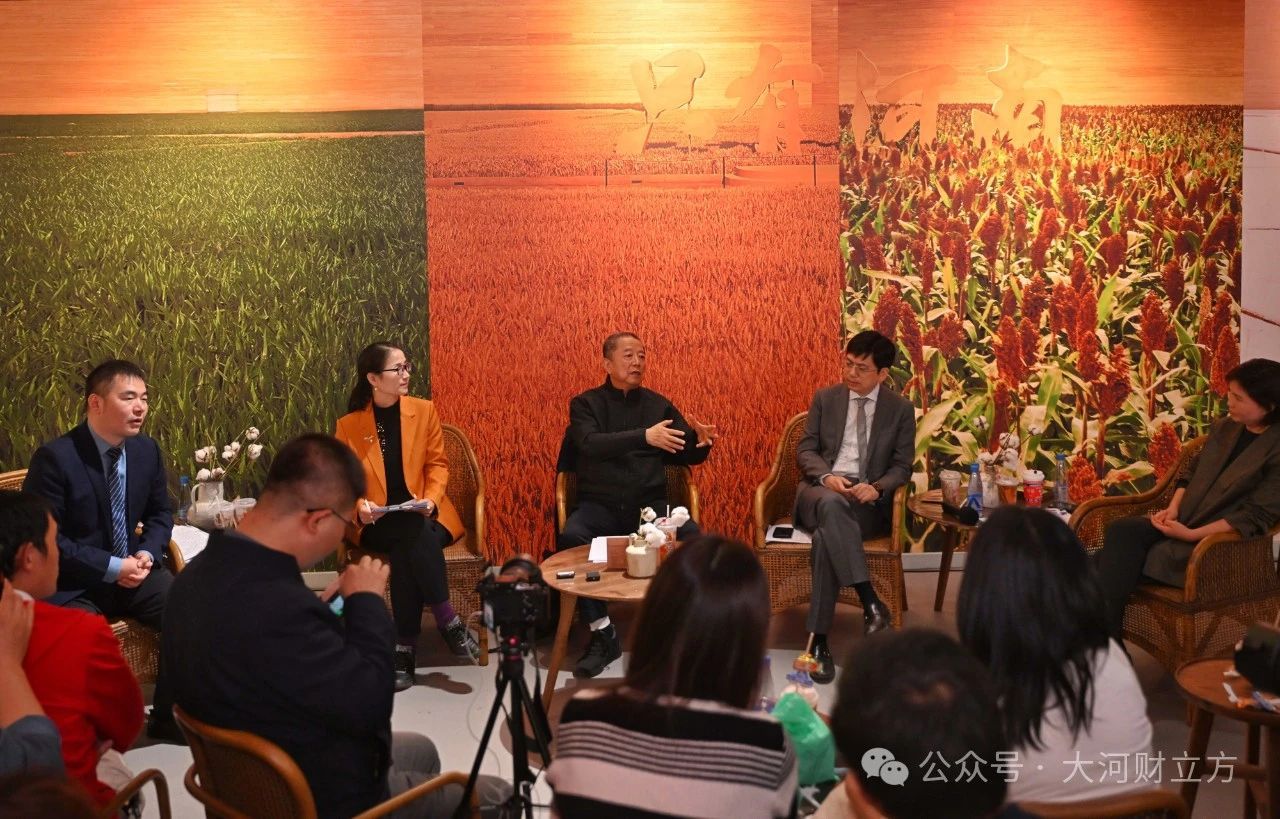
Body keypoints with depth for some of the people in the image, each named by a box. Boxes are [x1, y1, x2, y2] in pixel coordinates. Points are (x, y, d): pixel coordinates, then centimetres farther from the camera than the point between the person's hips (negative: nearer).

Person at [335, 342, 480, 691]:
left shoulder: (423, 410, 4)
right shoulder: (349, 425, 1)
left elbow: (437, 464, 6)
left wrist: (431, 499, -13)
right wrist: (359, 507, -18)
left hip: (423, 516, 1)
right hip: (378, 523, -1)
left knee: (406, 550, -34)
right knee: (414, 534, -35)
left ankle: (405, 648, -29)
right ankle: (449, 622, -29)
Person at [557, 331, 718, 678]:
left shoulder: (658, 404, 14)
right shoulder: (586, 403, 5)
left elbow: (686, 454, 12)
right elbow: (591, 444, -15)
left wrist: (702, 443, -13)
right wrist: (645, 436, -27)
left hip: (649, 505, 2)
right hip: (600, 505, -1)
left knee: (690, 532, -29)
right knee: (571, 537, -32)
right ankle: (603, 634, -20)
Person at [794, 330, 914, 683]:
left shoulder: (901, 409, 8)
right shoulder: (825, 398, 11)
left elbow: (902, 467, 4)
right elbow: (805, 449, 7)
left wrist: (877, 488, -18)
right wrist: (827, 476, -15)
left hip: (867, 499, -1)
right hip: (820, 490, 1)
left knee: (827, 535, -36)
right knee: (832, 505, -40)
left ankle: (818, 640, -35)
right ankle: (870, 601, -44)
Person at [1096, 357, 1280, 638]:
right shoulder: (1225, 428, 11)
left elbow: (1255, 518, -18)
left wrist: (1192, 534, -21)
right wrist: (1173, 509, 0)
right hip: (1185, 523, 7)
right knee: (1121, 531, -22)